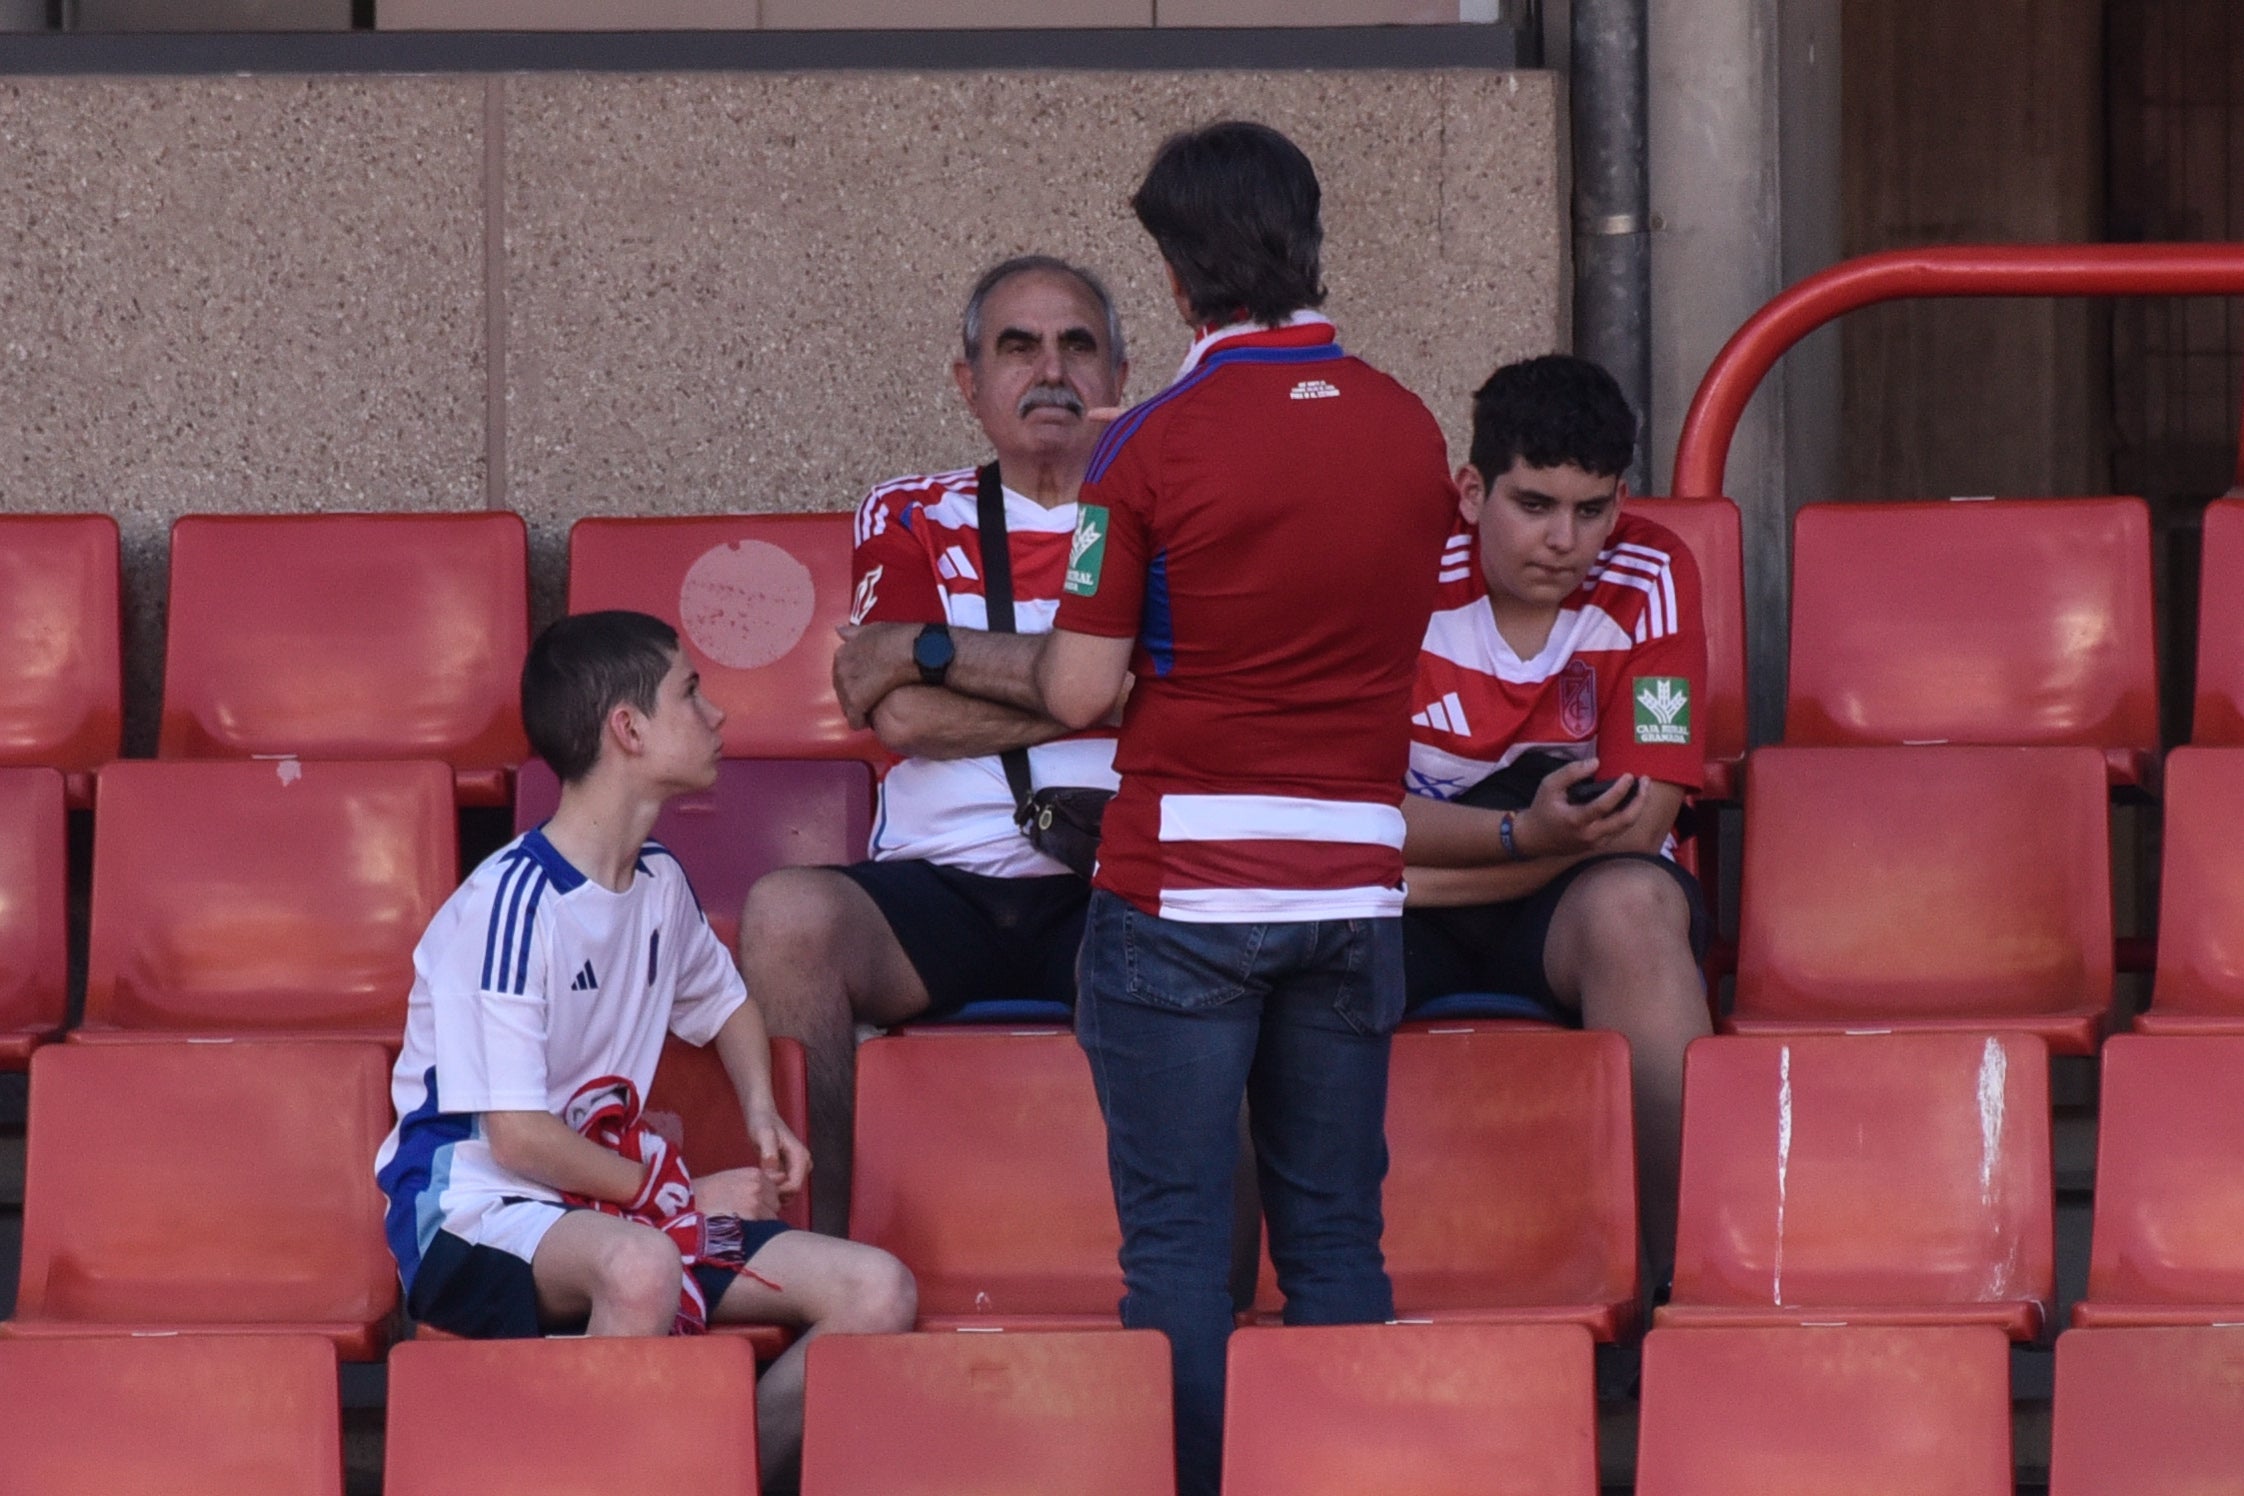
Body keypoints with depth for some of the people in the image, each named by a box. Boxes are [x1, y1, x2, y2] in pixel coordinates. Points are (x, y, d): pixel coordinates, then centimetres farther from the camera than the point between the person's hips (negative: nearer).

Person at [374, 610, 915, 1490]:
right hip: (474, 1212, -8)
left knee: (877, 1294, -10)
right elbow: (519, 1138, -19)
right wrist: (684, 1198, -11)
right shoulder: (510, 905, -16)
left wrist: (762, 1111, 13)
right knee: (643, 1266, -42)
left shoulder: (658, 883, 10)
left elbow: (722, 1000, 33)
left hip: (611, 1205, 8)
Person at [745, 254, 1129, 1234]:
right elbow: (903, 716, -1)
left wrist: (934, 648, -6)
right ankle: (815, 1250, -24)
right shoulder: (910, 520, 16)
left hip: (1108, 892, -1)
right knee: (790, 911, -30)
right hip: (936, 887, 1)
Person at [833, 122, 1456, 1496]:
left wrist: (945, 657, 11)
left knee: (1178, 1240, -1)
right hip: (1353, 889, 4)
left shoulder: (1157, 447, -9)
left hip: (1182, 889, -4)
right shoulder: (1411, 433, 5)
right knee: (1336, 1240, 9)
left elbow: (1081, 690, -9)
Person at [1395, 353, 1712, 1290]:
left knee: (1633, 905, -36)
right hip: (1410, 920, 0)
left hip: (1574, 902, 0)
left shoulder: (1648, 580, -7)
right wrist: (1523, 835, -30)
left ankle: (1678, 1266, -34)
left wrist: (1428, 870, -17)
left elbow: (1638, 822, -13)